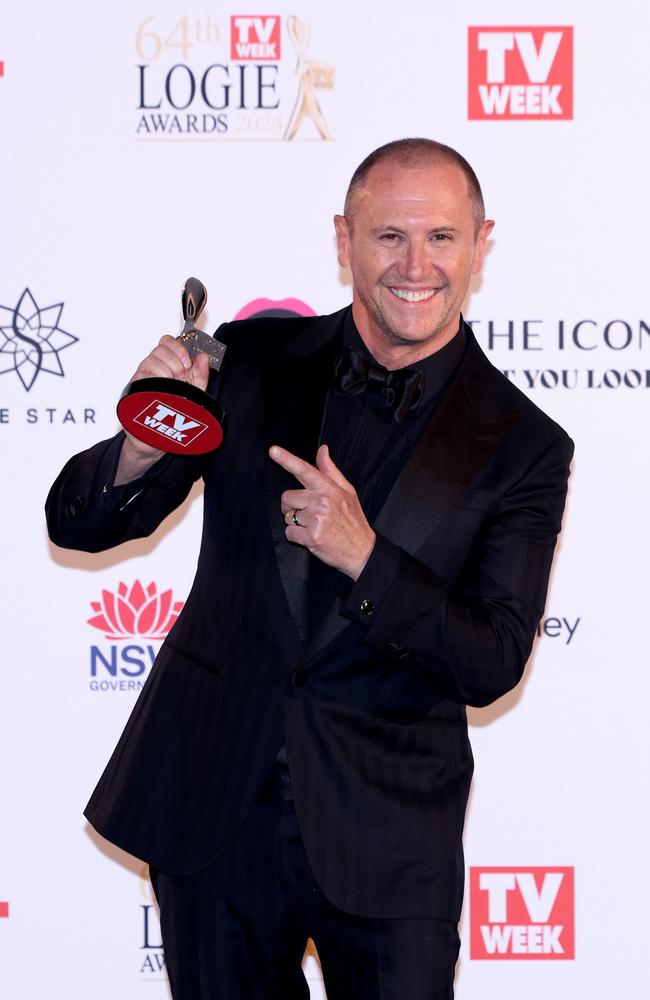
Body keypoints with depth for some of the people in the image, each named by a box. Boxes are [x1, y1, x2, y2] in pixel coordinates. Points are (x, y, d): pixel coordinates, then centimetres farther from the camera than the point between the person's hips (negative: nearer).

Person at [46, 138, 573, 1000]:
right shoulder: (252, 362, -1)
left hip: (385, 840, -1)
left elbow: (494, 664, -10)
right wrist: (139, 451, -24)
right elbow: (77, 525, -1)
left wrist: (365, 557, -25)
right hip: (210, 810, 2)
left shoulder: (523, 448, -5)